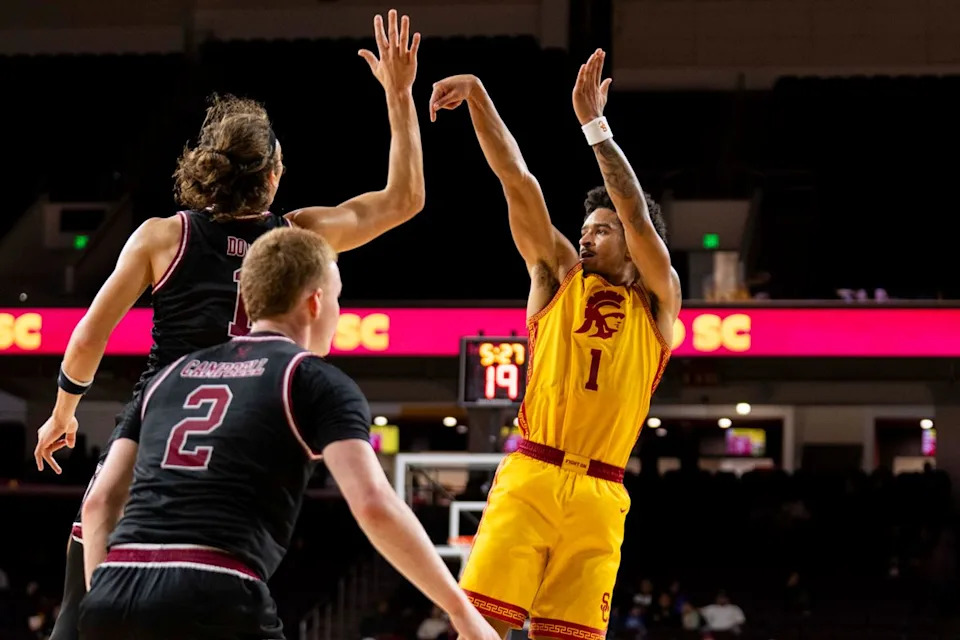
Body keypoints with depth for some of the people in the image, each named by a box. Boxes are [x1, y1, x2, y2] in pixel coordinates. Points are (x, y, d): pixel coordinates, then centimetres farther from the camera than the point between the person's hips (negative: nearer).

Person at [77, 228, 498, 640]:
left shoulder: (172, 375, 25)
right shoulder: (317, 382, 8)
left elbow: (99, 502, 20)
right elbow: (374, 505, -6)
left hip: (114, 598, 6)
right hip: (212, 604, -6)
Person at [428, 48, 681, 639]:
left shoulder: (657, 304, 12)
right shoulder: (560, 276, 16)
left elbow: (638, 217, -3)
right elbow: (518, 181, 8)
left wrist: (595, 124, -7)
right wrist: (478, 97, 3)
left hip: (598, 497, 0)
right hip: (529, 478, 0)